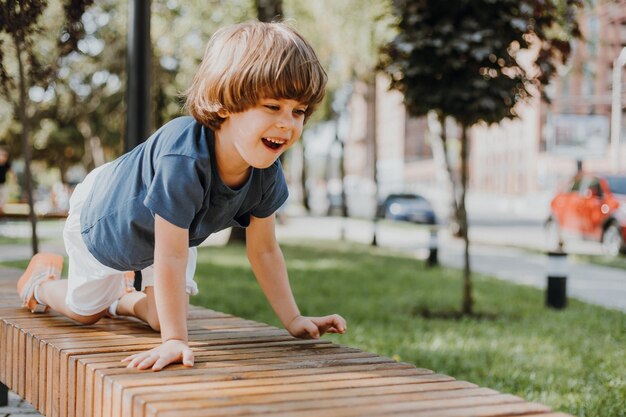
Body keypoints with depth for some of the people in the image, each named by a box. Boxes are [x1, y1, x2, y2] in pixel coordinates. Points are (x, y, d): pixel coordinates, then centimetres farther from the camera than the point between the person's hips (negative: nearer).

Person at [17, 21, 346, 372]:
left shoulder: (268, 174, -29)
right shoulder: (183, 160, -51)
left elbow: (264, 250, -17)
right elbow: (171, 257, -48)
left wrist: (294, 320, -19)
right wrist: (175, 340, -48)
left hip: (168, 228, 5)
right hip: (104, 218, -5)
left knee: (160, 315, 5)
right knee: (85, 311, 17)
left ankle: (122, 299, 38)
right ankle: (42, 280, 50)